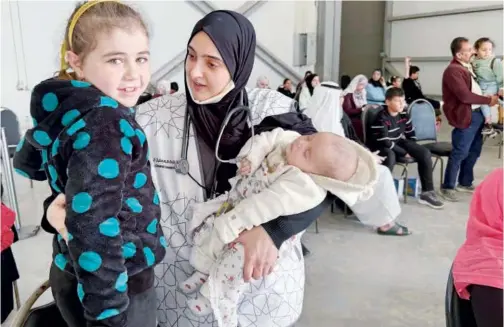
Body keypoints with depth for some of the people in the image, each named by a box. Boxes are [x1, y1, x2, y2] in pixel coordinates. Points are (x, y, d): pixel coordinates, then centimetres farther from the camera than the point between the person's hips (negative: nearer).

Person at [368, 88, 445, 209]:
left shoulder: (404, 115, -3)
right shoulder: (381, 118, -24)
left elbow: (411, 135, 11)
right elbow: (385, 142, -26)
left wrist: (414, 150, 1)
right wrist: (405, 153, -20)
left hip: (398, 142, 7)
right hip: (381, 147, -7)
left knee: (425, 153, -7)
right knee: (390, 156, -41)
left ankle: (427, 192, -2)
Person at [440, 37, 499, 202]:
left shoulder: (469, 67, 15)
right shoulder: (453, 70, -16)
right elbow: (465, 96, -22)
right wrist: (488, 100, -11)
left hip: (478, 114, 10)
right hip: (465, 117, -10)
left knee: (474, 151, 15)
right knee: (459, 153, -4)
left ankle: (465, 183, 29)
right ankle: (448, 187, 7)